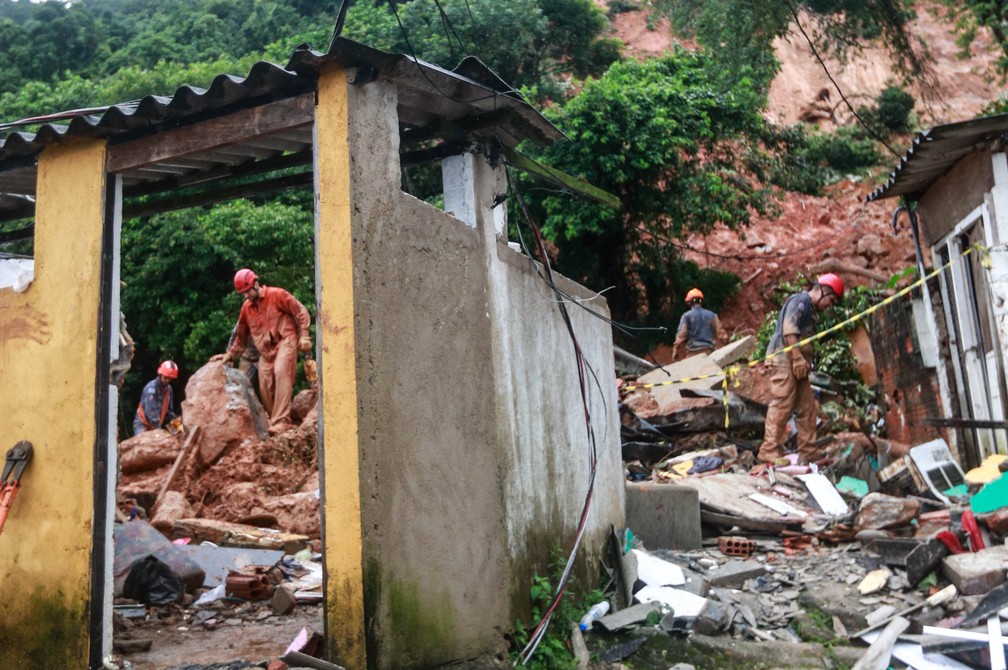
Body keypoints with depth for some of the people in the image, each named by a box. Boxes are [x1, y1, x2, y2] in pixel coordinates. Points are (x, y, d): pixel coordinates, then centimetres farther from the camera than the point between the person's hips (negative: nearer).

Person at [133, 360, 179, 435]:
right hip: (142, 425, -7)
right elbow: (151, 411, -25)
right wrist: (158, 429, -28)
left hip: (156, 426, 7)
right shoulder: (151, 388, -19)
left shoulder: (168, 389, 4)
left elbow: (169, 409, 14)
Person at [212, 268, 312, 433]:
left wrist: (304, 336, -11)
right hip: (265, 349, 6)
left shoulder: (277, 295, -4)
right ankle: (273, 419, 13)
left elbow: (301, 312, -3)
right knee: (265, 385, -2)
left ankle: (281, 420, -30)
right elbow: (241, 336, 22)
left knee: (281, 372, -26)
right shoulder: (246, 307, 12)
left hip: (284, 341, -6)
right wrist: (230, 355, 15)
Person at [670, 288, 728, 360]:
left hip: (693, 353, -3)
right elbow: (720, 333, 8)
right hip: (709, 352, 3)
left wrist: (675, 351, -3)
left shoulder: (687, 316, 0)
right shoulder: (712, 315, 10)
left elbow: (681, 335, -7)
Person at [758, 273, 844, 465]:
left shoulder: (809, 307, 23)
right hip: (785, 358, -10)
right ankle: (770, 452, -9)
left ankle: (807, 453, 14)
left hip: (797, 362, 10)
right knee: (781, 406, -11)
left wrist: (805, 361, 9)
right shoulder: (800, 300, -6)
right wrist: (798, 357, -20)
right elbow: (788, 328, -18)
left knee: (807, 408, 9)